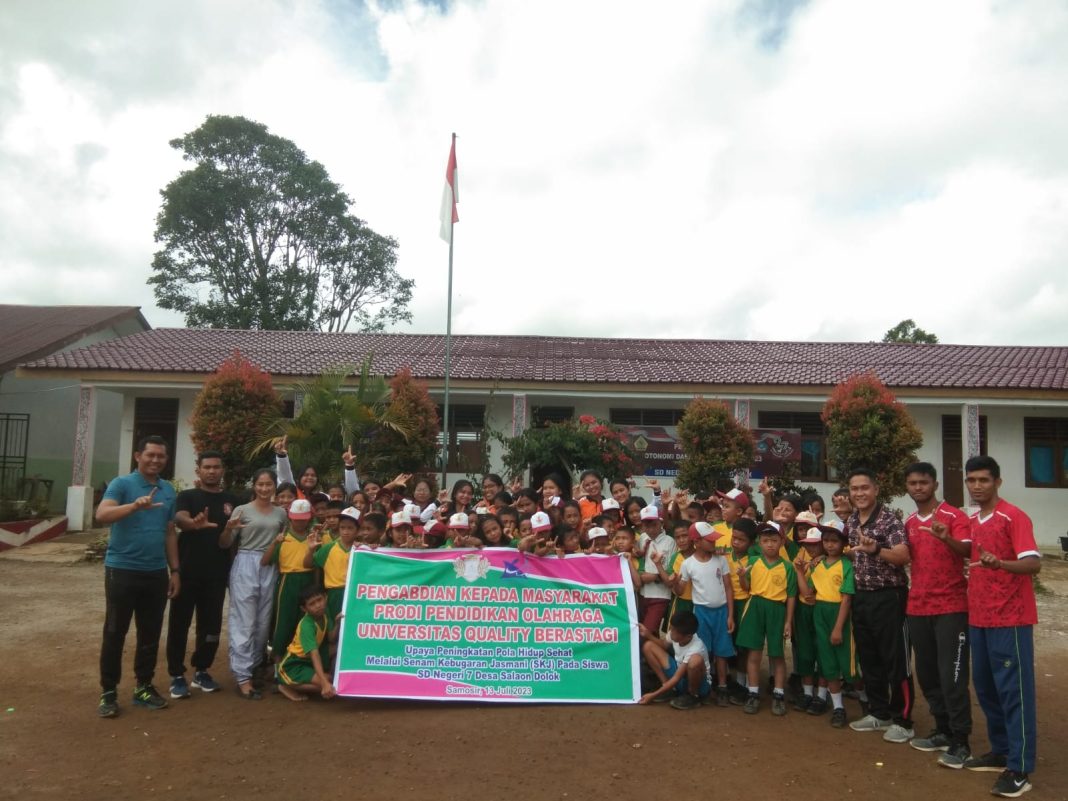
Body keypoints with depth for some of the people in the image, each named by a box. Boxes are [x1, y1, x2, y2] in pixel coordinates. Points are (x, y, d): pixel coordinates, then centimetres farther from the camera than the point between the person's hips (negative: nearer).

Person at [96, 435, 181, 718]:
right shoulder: (121, 484, -7)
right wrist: (135, 506, -41)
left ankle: (143, 686, 23)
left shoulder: (169, 491, 10)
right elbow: (102, 515, -24)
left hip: (156, 573, 5)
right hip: (122, 570, -5)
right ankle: (108, 692, 16)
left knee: (150, 634, 11)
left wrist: (175, 570, 12)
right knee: (115, 633, 3)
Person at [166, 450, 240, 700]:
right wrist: (195, 523, -43)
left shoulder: (231, 501, 8)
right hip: (187, 571, -2)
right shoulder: (187, 496, 0)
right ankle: (177, 675, 14)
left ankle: (202, 671, 25)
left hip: (217, 574, 3)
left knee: (211, 624, 9)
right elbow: (179, 520, -21)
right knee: (179, 623, 3)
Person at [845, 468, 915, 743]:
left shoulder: (890, 520, -13)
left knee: (895, 660, 0)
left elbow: (903, 557, -25)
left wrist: (875, 549, -41)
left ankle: (902, 721, 11)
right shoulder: (850, 522, 8)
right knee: (868, 658, 14)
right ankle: (879, 713, 27)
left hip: (888, 597, -7)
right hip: (860, 597, 7)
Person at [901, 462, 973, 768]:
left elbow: (968, 550, -21)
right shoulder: (908, 523, 10)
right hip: (918, 607, 6)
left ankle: (960, 741, 5)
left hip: (951, 606, -6)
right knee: (926, 673, 11)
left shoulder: (954, 516, -7)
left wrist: (947, 539, -42)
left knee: (952, 674, -4)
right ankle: (943, 730, 24)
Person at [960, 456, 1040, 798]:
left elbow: (1033, 563, -20)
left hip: (1010, 618, -7)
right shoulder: (971, 522, 11)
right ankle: (1001, 751, 28)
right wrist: (971, 603, 14)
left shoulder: (1014, 517, -11)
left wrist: (999, 563, -38)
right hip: (978, 617, 7)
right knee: (985, 687, 14)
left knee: (1014, 690, -2)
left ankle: (1019, 769, 5)